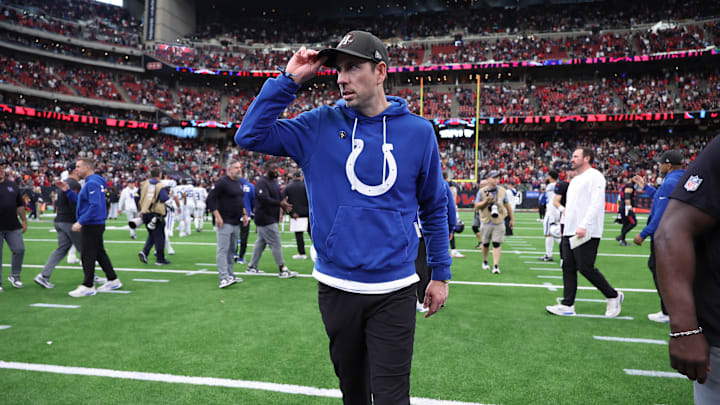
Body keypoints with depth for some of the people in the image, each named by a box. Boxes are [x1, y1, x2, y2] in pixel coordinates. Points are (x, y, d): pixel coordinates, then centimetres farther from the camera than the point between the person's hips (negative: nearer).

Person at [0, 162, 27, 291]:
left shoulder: (12, 185, 12)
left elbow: (20, 205, 17)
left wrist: (24, 220, 15)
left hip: (13, 226, 4)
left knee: (19, 250, -1)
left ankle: (14, 276, 18)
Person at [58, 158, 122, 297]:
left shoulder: (92, 183, -17)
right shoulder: (90, 182, 16)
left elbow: (95, 205, -26)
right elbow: (80, 201, 22)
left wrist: (80, 222, -24)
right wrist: (67, 191, 12)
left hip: (92, 226, -10)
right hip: (96, 225, 10)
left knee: (87, 256, -3)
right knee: (99, 253, 15)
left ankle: (88, 286, 4)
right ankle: (113, 280, 21)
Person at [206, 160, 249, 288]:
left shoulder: (240, 182, 15)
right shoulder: (222, 182, -11)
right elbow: (210, 199, -14)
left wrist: (244, 214, 18)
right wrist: (217, 216, -18)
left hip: (236, 222, 9)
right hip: (225, 222, -9)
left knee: (232, 249, 14)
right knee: (222, 250, -10)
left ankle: (230, 275, 23)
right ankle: (224, 278, -14)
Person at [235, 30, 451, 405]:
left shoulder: (417, 131, -2)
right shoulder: (320, 126, -1)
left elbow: (434, 207, 6)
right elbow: (250, 135, -7)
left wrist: (440, 273, 8)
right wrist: (290, 80, -10)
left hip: (394, 292, -1)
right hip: (335, 288, 2)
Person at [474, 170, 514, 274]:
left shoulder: (502, 191, 3)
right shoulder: (482, 191, -2)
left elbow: (507, 206, 11)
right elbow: (477, 207, -3)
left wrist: (512, 219, 12)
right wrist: (486, 201, -18)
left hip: (499, 222, 0)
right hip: (486, 222, 0)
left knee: (497, 244, -6)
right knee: (485, 243, 11)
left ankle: (496, 266, -4)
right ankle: (485, 262, 33)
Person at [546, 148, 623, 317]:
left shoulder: (594, 176, -7)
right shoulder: (575, 180, 21)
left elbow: (596, 204, -18)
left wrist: (584, 226, -26)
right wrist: (565, 227, 18)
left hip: (586, 233, -9)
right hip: (569, 232, 9)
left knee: (586, 268, -7)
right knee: (568, 268, 5)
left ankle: (614, 296, 13)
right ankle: (567, 305, 9)